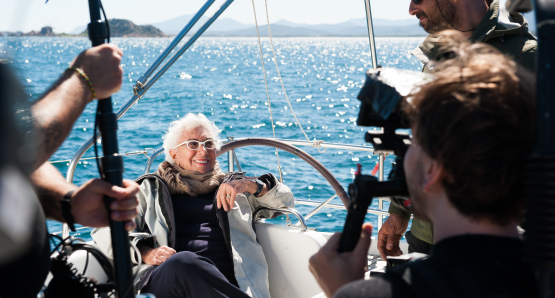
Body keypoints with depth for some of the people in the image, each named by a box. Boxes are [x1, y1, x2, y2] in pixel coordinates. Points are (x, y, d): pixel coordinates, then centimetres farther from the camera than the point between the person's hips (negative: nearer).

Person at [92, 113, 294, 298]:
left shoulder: (232, 188, 30)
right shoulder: (152, 189, 26)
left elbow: (285, 201, 29)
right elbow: (105, 231, 15)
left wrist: (250, 184, 9)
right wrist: (145, 252, -5)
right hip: (164, 280, 0)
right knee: (183, 262, -39)